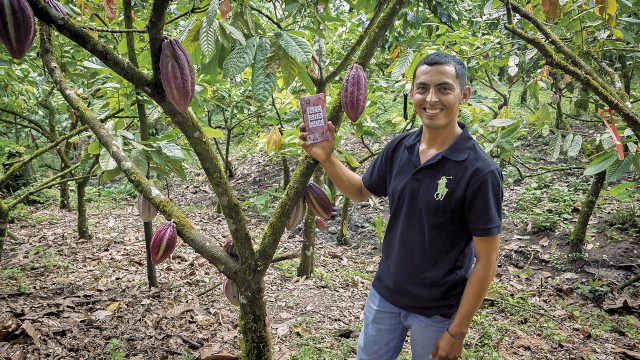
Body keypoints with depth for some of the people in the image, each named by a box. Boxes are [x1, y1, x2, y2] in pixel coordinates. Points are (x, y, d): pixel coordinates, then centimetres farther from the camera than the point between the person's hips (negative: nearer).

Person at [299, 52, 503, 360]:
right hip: (384, 294, 5)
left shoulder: (480, 171, -21)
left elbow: (486, 260, -16)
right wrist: (326, 157, -8)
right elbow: (361, 191, 9)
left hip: (437, 310, -4)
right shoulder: (399, 148, -7)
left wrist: (457, 332, -14)